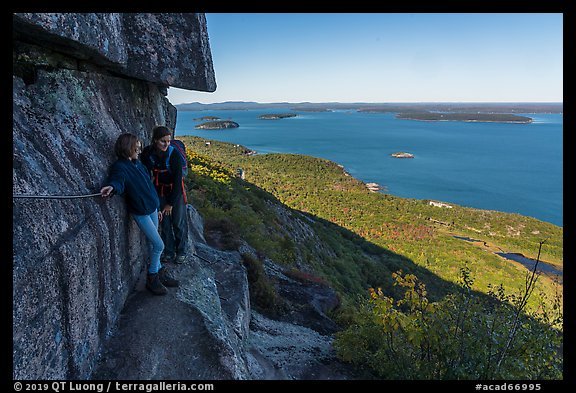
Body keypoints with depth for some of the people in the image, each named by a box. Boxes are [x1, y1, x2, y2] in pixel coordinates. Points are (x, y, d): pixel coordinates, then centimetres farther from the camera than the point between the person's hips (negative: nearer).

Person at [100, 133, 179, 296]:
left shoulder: (138, 164, 9)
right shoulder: (120, 167, -14)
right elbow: (117, 180, -35)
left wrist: (157, 208, 21)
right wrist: (112, 187, -60)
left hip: (152, 208, 7)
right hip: (140, 212, -7)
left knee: (152, 243, 16)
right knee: (159, 245, -4)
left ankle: (159, 272, 29)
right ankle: (152, 278, 15)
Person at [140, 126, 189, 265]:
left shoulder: (174, 154, -24)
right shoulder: (147, 153, -14)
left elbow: (177, 180, -21)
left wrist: (171, 203, -18)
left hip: (176, 190, -3)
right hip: (160, 190, 3)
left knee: (179, 222, 2)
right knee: (164, 223, 7)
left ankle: (181, 252, 19)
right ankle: (169, 252, 22)